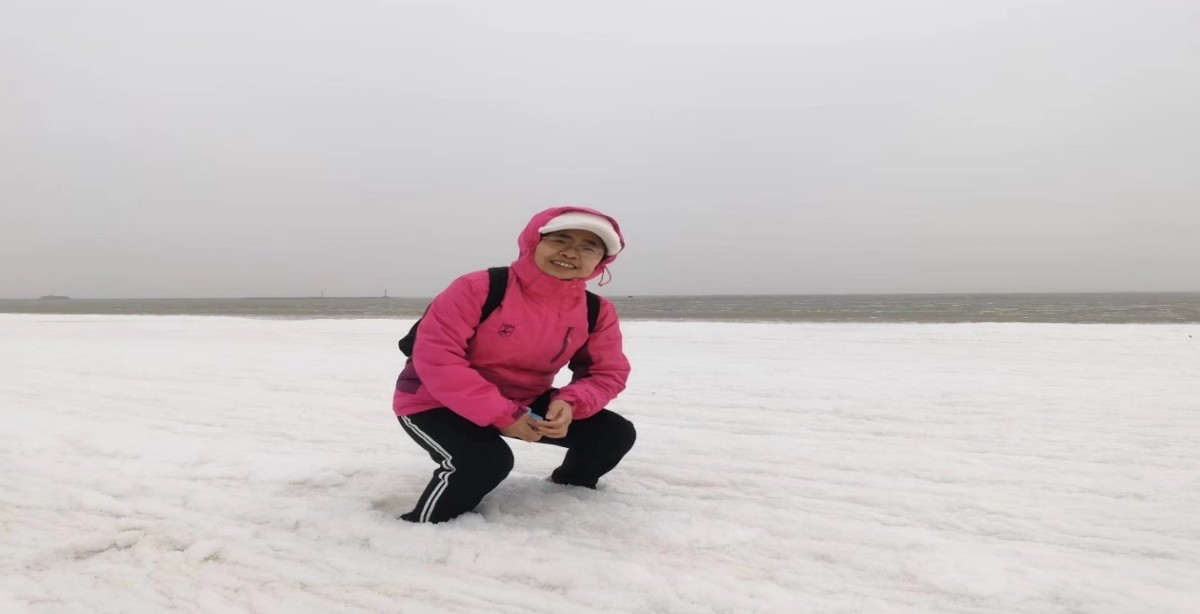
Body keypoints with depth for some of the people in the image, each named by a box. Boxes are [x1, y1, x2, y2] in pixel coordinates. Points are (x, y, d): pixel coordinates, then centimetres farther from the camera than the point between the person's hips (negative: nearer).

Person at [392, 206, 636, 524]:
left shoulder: (597, 312, -8)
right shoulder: (479, 288, -25)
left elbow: (608, 372, -2)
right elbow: (435, 357, -29)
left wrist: (570, 403, -26)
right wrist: (501, 415, -32)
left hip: (523, 402, 6)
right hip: (438, 403, -5)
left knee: (617, 434, -3)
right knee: (487, 460, -37)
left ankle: (570, 486, 29)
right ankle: (422, 527, -7)